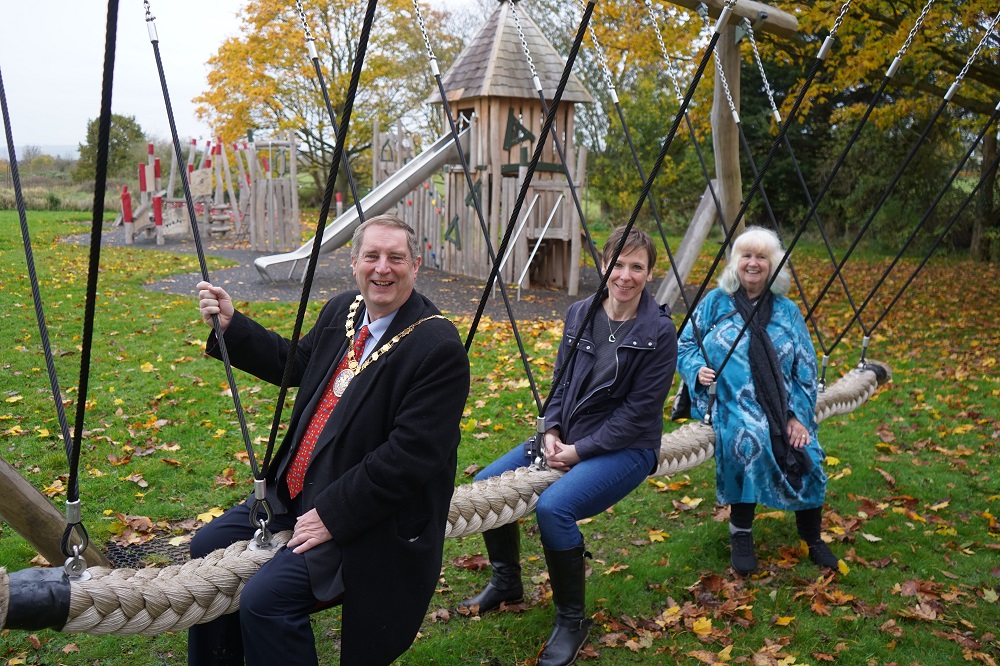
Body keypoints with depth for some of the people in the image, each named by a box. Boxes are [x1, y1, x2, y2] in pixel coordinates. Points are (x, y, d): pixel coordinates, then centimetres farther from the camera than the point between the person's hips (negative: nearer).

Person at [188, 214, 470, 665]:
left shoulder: (439, 348, -22)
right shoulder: (341, 311, 4)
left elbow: (412, 455, -25)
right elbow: (296, 365, 22)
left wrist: (333, 517, -22)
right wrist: (230, 325, 10)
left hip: (371, 522, -9)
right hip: (297, 494, 9)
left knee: (264, 598, -22)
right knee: (208, 547, 13)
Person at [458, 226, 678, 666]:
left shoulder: (659, 331, -13)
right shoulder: (579, 314, 3)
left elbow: (639, 412, -15)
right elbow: (561, 381, 10)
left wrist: (581, 450, -17)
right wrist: (551, 431, -7)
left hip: (626, 447, -6)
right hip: (568, 437, 7)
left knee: (553, 507, -30)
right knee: (487, 483, -4)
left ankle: (572, 621, -7)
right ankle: (506, 582, 21)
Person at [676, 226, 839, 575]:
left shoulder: (786, 311, 11)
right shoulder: (715, 303, 7)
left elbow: (805, 368, 8)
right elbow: (685, 346, 11)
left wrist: (798, 415, -4)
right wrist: (698, 370, -11)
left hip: (780, 410, 3)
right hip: (731, 404, -2)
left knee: (808, 456, -21)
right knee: (749, 440, -34)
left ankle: (812, 537, 7)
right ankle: (740, 535, -15)